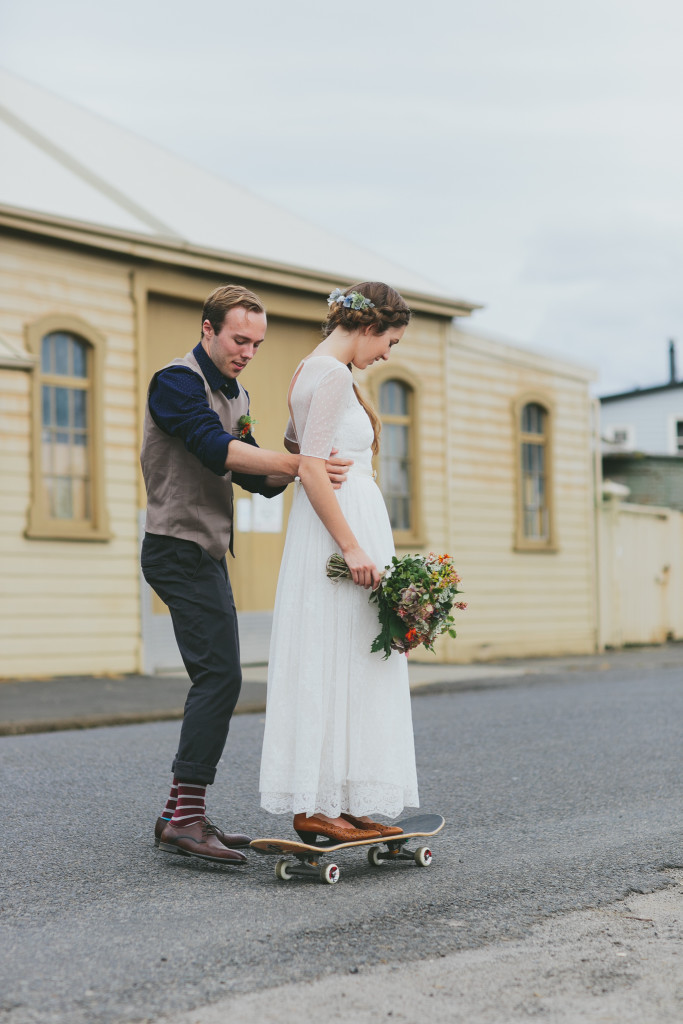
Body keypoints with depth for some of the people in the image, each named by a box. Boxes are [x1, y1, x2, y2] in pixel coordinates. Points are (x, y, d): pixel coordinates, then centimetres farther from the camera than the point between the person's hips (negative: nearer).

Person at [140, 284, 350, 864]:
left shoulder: (235, 396, 18)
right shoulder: (177, 381, -10)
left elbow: (255, 476, 11)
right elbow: (217, 449, -26)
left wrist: (293, 472, -10)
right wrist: (297, 462, -32)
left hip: (209, 554, 10)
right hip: (181, 549, -10)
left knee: (216, 681, 9)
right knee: (221, 675, -17)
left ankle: (183, 815, 14)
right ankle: (184, 817, -16)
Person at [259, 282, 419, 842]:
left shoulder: (309, 370, 18)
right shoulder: (332, 374, -12)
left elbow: (293, 446, 33)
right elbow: (312, 469, -20)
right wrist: (352, 548, -22)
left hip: (342, 527, 10)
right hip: (342, 527, -10)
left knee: (344, 670, 9)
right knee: (336, 667, -8)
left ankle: (340, 801, 12)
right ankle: (316, 805, -4)